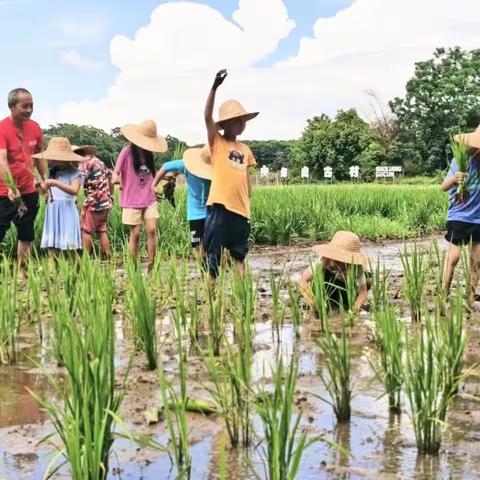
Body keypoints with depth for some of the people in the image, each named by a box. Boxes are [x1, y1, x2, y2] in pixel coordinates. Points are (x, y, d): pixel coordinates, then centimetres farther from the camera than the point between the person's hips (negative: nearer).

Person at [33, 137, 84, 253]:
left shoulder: (74, 173, -8)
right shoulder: (52, 172, 11)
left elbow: (74, 190, -23)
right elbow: (43, 189, 8)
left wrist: (56, 183, -30)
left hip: (66, 210, -6)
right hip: (52, 210, 6)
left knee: (69, 243, -4)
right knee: (51, 242, 5)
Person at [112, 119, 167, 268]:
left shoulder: (148, 152, 10)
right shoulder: (128, 151, -6)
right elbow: (116, 172, -8)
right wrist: (116, 178, -28)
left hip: (149, 200, 4)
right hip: (132, 201, -4)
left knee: (151, 230, -8)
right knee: (135, 234, -1)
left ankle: (151, 266, -3)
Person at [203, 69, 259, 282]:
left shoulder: (245, 150, 15)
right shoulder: (216, 142, 0)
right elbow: (207, 117, -14)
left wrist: (248, 202, 16)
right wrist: (215, 87, -23)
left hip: (240, 207, 6)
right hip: (219, 205, -6)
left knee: (239, 253, 13)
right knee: (213, 252, -2)